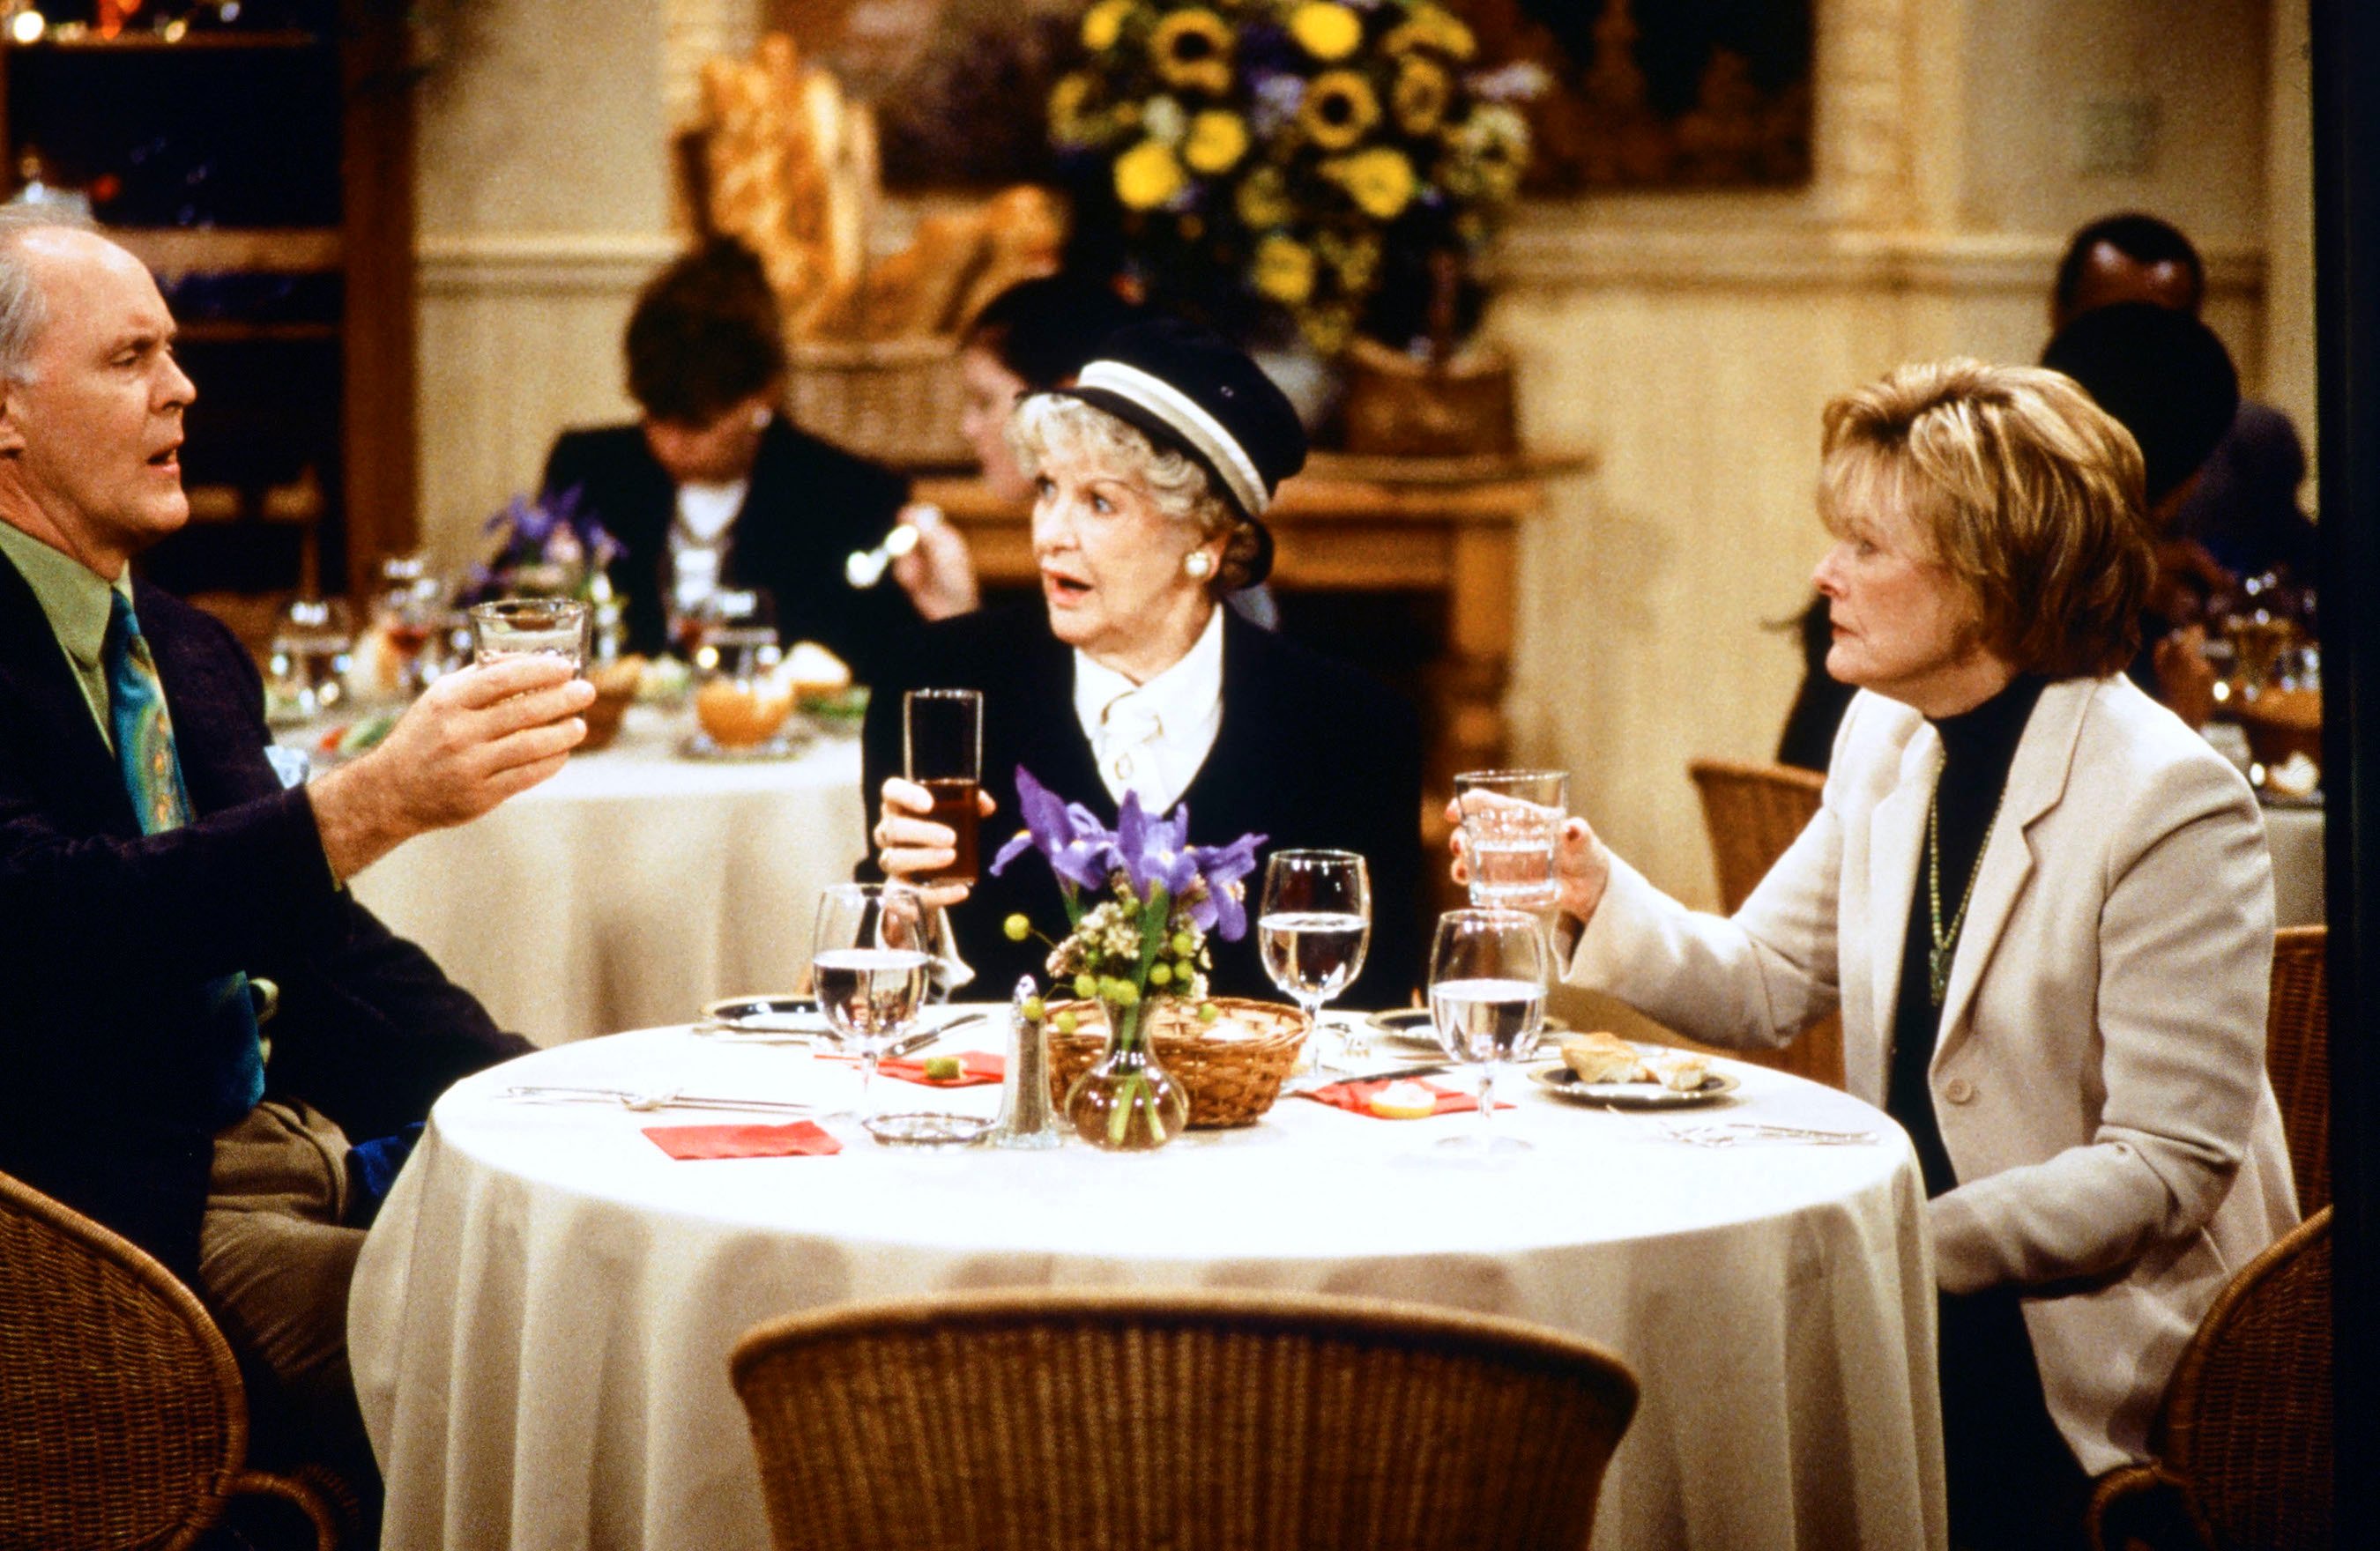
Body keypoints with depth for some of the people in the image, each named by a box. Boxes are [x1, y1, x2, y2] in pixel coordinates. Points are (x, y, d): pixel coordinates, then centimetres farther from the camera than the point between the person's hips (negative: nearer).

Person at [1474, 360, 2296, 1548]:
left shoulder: (2172, 803, -17)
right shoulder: (1890, 738, 7)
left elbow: (2168, 1168, -18)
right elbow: (1762, 987, 11)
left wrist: (1920, 1247, -26)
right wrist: (1598, 898, -6)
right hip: (1904, 1277, 7)